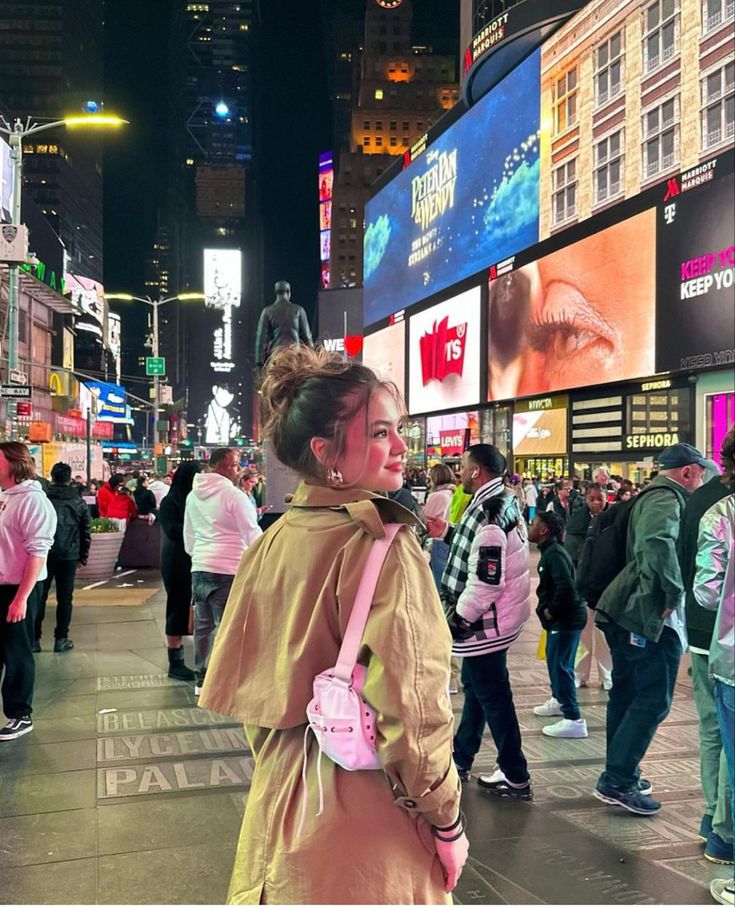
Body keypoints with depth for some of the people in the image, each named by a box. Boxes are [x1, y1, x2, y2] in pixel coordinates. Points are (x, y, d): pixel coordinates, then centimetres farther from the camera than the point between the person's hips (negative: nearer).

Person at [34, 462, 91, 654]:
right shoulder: (78, 502, 2)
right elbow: (86, 530, 4)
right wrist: (83, 554, 13)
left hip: (44, 553, 0)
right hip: (69, 555, 1)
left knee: (39, 596, 7)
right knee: (65, 598, 6)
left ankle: (34, 639, 7)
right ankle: (61, 639, 7)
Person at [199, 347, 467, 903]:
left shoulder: (273, 542, 1)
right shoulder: (380, 544, -20)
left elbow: (248, 681, 8)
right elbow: (409, 706, -22)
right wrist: (446, 820, -9)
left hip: (280, 796, 6)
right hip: (366, 803, -6)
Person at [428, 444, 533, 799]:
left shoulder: (488, 513, -25)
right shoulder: (505, 502, 6)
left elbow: (485, 582, -28)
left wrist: (456, 617, -18)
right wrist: (447, 533, 19)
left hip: (485, 621, -11)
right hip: (499, 614, 11)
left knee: (493, 697, 2)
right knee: (475, 686, 21)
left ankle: (515, 778, 13)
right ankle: (460, 759, 37)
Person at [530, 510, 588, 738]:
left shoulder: (554, 553, -19)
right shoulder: (550, 551, 13)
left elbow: (566, 587, -29)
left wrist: (550, 611, -18)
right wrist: (546, 609, 9)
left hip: (567, 618, -11)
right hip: (560, 617, 11)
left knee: (561, 666, -10)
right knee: (554, 660, 24)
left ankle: (574, 720, -9)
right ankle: (558, 700, 43)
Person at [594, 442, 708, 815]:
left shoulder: (650, 497, 18)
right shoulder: (666, 499, -14)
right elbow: (658, 543, -35)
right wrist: (674, 592, -24)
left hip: (626, 612, 11)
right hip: (651, 615, -11)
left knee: (627, 694, 16)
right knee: (654, 700, -5)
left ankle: (619, 776, 26)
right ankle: (617, 781, -2)